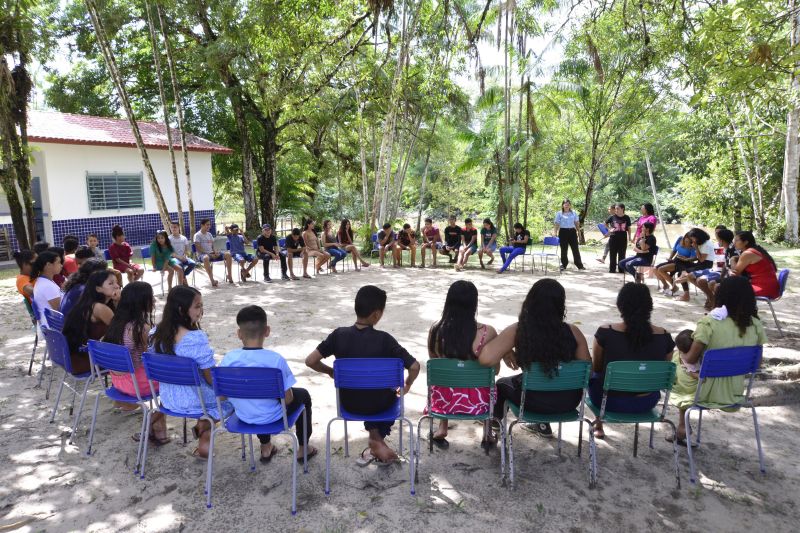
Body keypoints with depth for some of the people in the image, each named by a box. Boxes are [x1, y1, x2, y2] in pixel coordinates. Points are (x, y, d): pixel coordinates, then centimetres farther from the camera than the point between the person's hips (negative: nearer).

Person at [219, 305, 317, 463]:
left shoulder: (228, 359, -17)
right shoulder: (275, 359, -26)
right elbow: (288, 398, -19)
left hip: (243, 416, 4)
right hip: (271, 417, -3)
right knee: (303, 395, 24)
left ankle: (265, 447, 45)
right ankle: (303, 448, 34)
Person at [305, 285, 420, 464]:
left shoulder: (339, 335, -15)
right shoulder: (384, 339, -22)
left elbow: (310, 361, -12)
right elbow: (414, 366, -22)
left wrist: (331, 372, 6)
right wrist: (407, 386, -1)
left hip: (348, 403, 2)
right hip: (378, 404, -2)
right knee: (389, 393, 33)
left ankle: (376, 441, 32)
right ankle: (377, 441, 32)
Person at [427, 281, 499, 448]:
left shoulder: (435, 330, -14)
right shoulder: (487, 333, -20)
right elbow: (495, 370, -3)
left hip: (444, 401, 1)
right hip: (477, 403, -1)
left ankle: (442, 429, 34)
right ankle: (487, 433, 38)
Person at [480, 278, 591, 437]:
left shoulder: (517, 331, -21)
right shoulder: (572, 331, -15)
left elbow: (486, 359, -31)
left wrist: (506, 353, -10)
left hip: (534, 401, -2)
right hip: (569, 400, 3)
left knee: (502, 384, 30)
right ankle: (543, 425, 52)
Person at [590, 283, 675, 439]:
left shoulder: (605, 333, -20)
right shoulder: (664, 336, -13)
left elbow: (596, 367, -4)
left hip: (610, 401, -2)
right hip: (646, 403, 3)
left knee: (593, 374, 29)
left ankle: (598, 425, 39)